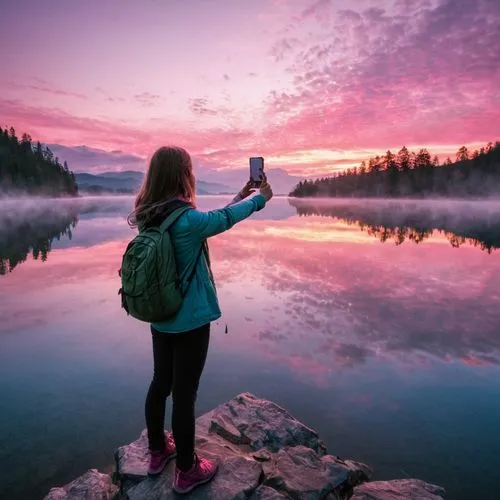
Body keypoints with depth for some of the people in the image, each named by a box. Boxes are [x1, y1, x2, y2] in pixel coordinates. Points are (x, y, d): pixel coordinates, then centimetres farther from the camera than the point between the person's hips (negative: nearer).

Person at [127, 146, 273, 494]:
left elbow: (212, 219, 9)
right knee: (184, 393, 7)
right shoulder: (187, 220, -23)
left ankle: (157, 451, 41)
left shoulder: (151, 218, 0)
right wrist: (261, 198, 10)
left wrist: (239, 196, 17)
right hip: (189, 321, -8)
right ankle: (186, 471, 27)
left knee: (160, 384, 21)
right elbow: (224, 219, -7)